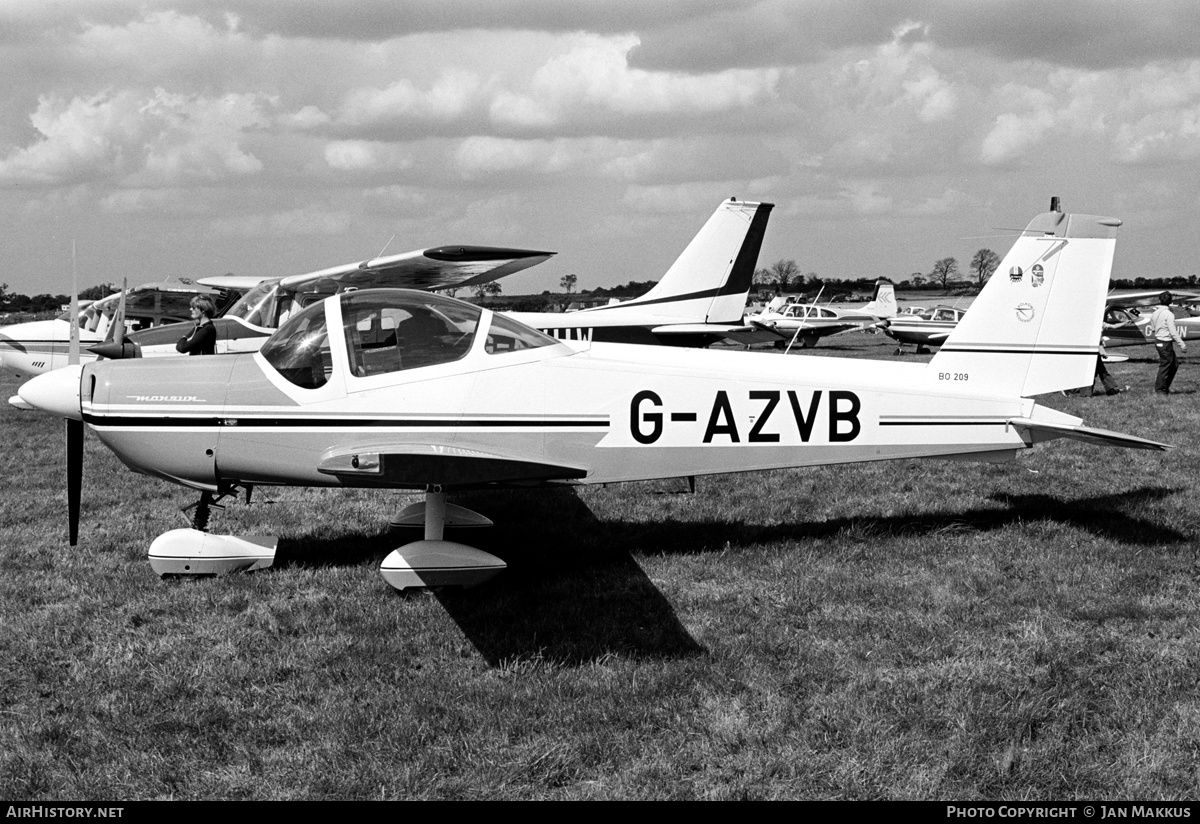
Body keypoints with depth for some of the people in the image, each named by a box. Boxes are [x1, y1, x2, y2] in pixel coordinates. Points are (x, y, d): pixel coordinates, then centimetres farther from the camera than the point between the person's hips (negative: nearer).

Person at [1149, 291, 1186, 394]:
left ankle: (1165, 387, 19)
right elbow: (1173, 332, -19)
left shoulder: (1155, 314, 8)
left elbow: (1152, 330, 16)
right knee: (1165, 366, 2)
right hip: (1166, 343, -8)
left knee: (1174, 365, 17)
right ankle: (1160, 389, 9)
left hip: (1158, 342, 8)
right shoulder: (1169, 315, -16)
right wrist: (1182, 344, -15)